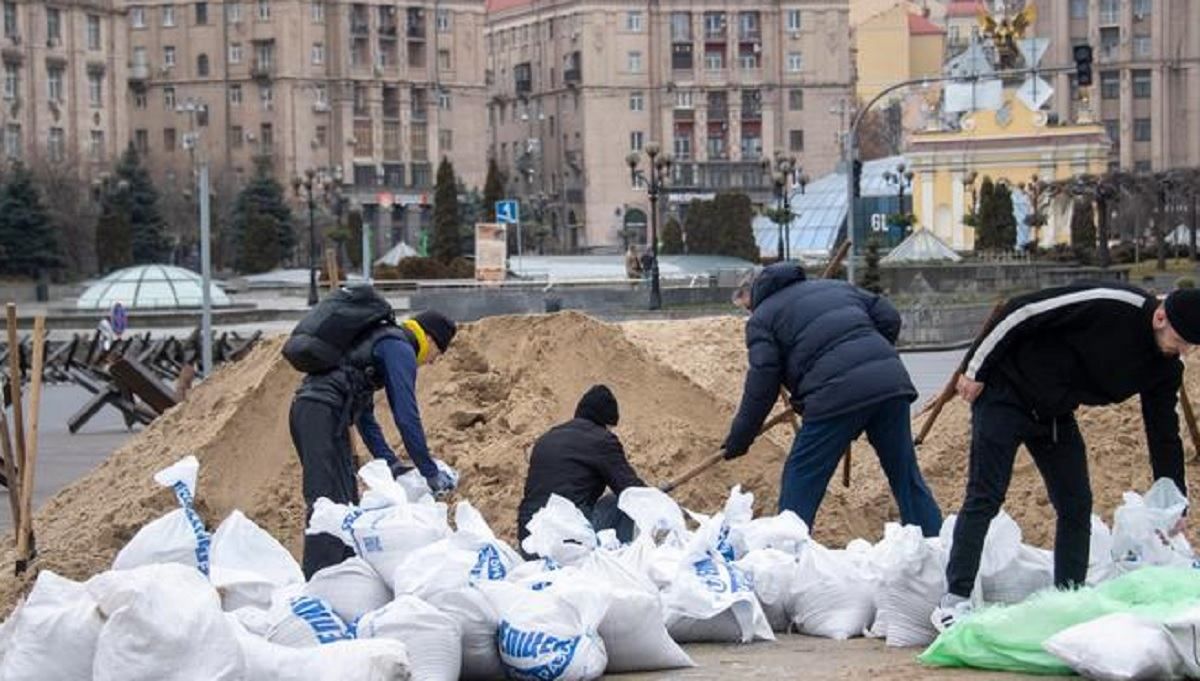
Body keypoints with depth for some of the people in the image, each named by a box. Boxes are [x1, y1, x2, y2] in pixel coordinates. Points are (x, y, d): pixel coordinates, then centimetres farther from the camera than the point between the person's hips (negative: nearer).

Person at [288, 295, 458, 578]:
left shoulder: (377, 339, 27)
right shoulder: (400, 349, -2)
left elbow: (363, 413, 30)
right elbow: (406, 415, -8)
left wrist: (390, 462, 26)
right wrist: (430, 472, -2)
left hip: (304, 408, 10)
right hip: (324, 413, -10)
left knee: (346, 501, 12)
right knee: (330, 502, -14)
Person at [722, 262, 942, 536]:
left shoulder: (762, 320, 12)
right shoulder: (835, 287, 29)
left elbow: (762, 385, 3)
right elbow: (889, 318, 20)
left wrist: (738, 441, 10)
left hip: (837, 394, -5)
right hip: (893, 384, 5)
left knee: (799, 482, 6)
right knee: (907, 478, 14)